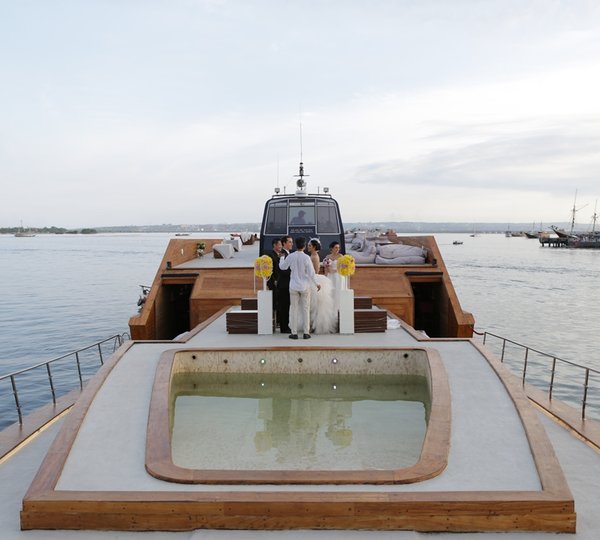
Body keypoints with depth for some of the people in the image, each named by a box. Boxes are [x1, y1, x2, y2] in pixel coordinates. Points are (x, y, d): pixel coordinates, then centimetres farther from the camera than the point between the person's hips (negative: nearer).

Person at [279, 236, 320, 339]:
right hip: (305, 286, -1)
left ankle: (294, 333, 10)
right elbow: (311, 273, -10)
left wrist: (281, 258, 26)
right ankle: (306, 333, 10)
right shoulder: (306, 258, -13)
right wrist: (316, 284, 4)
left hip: (294, 286, 1)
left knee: (294, 309, 8)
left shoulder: (290, 256, -8)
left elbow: (282, 267, 7)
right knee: (305, 310, 8)